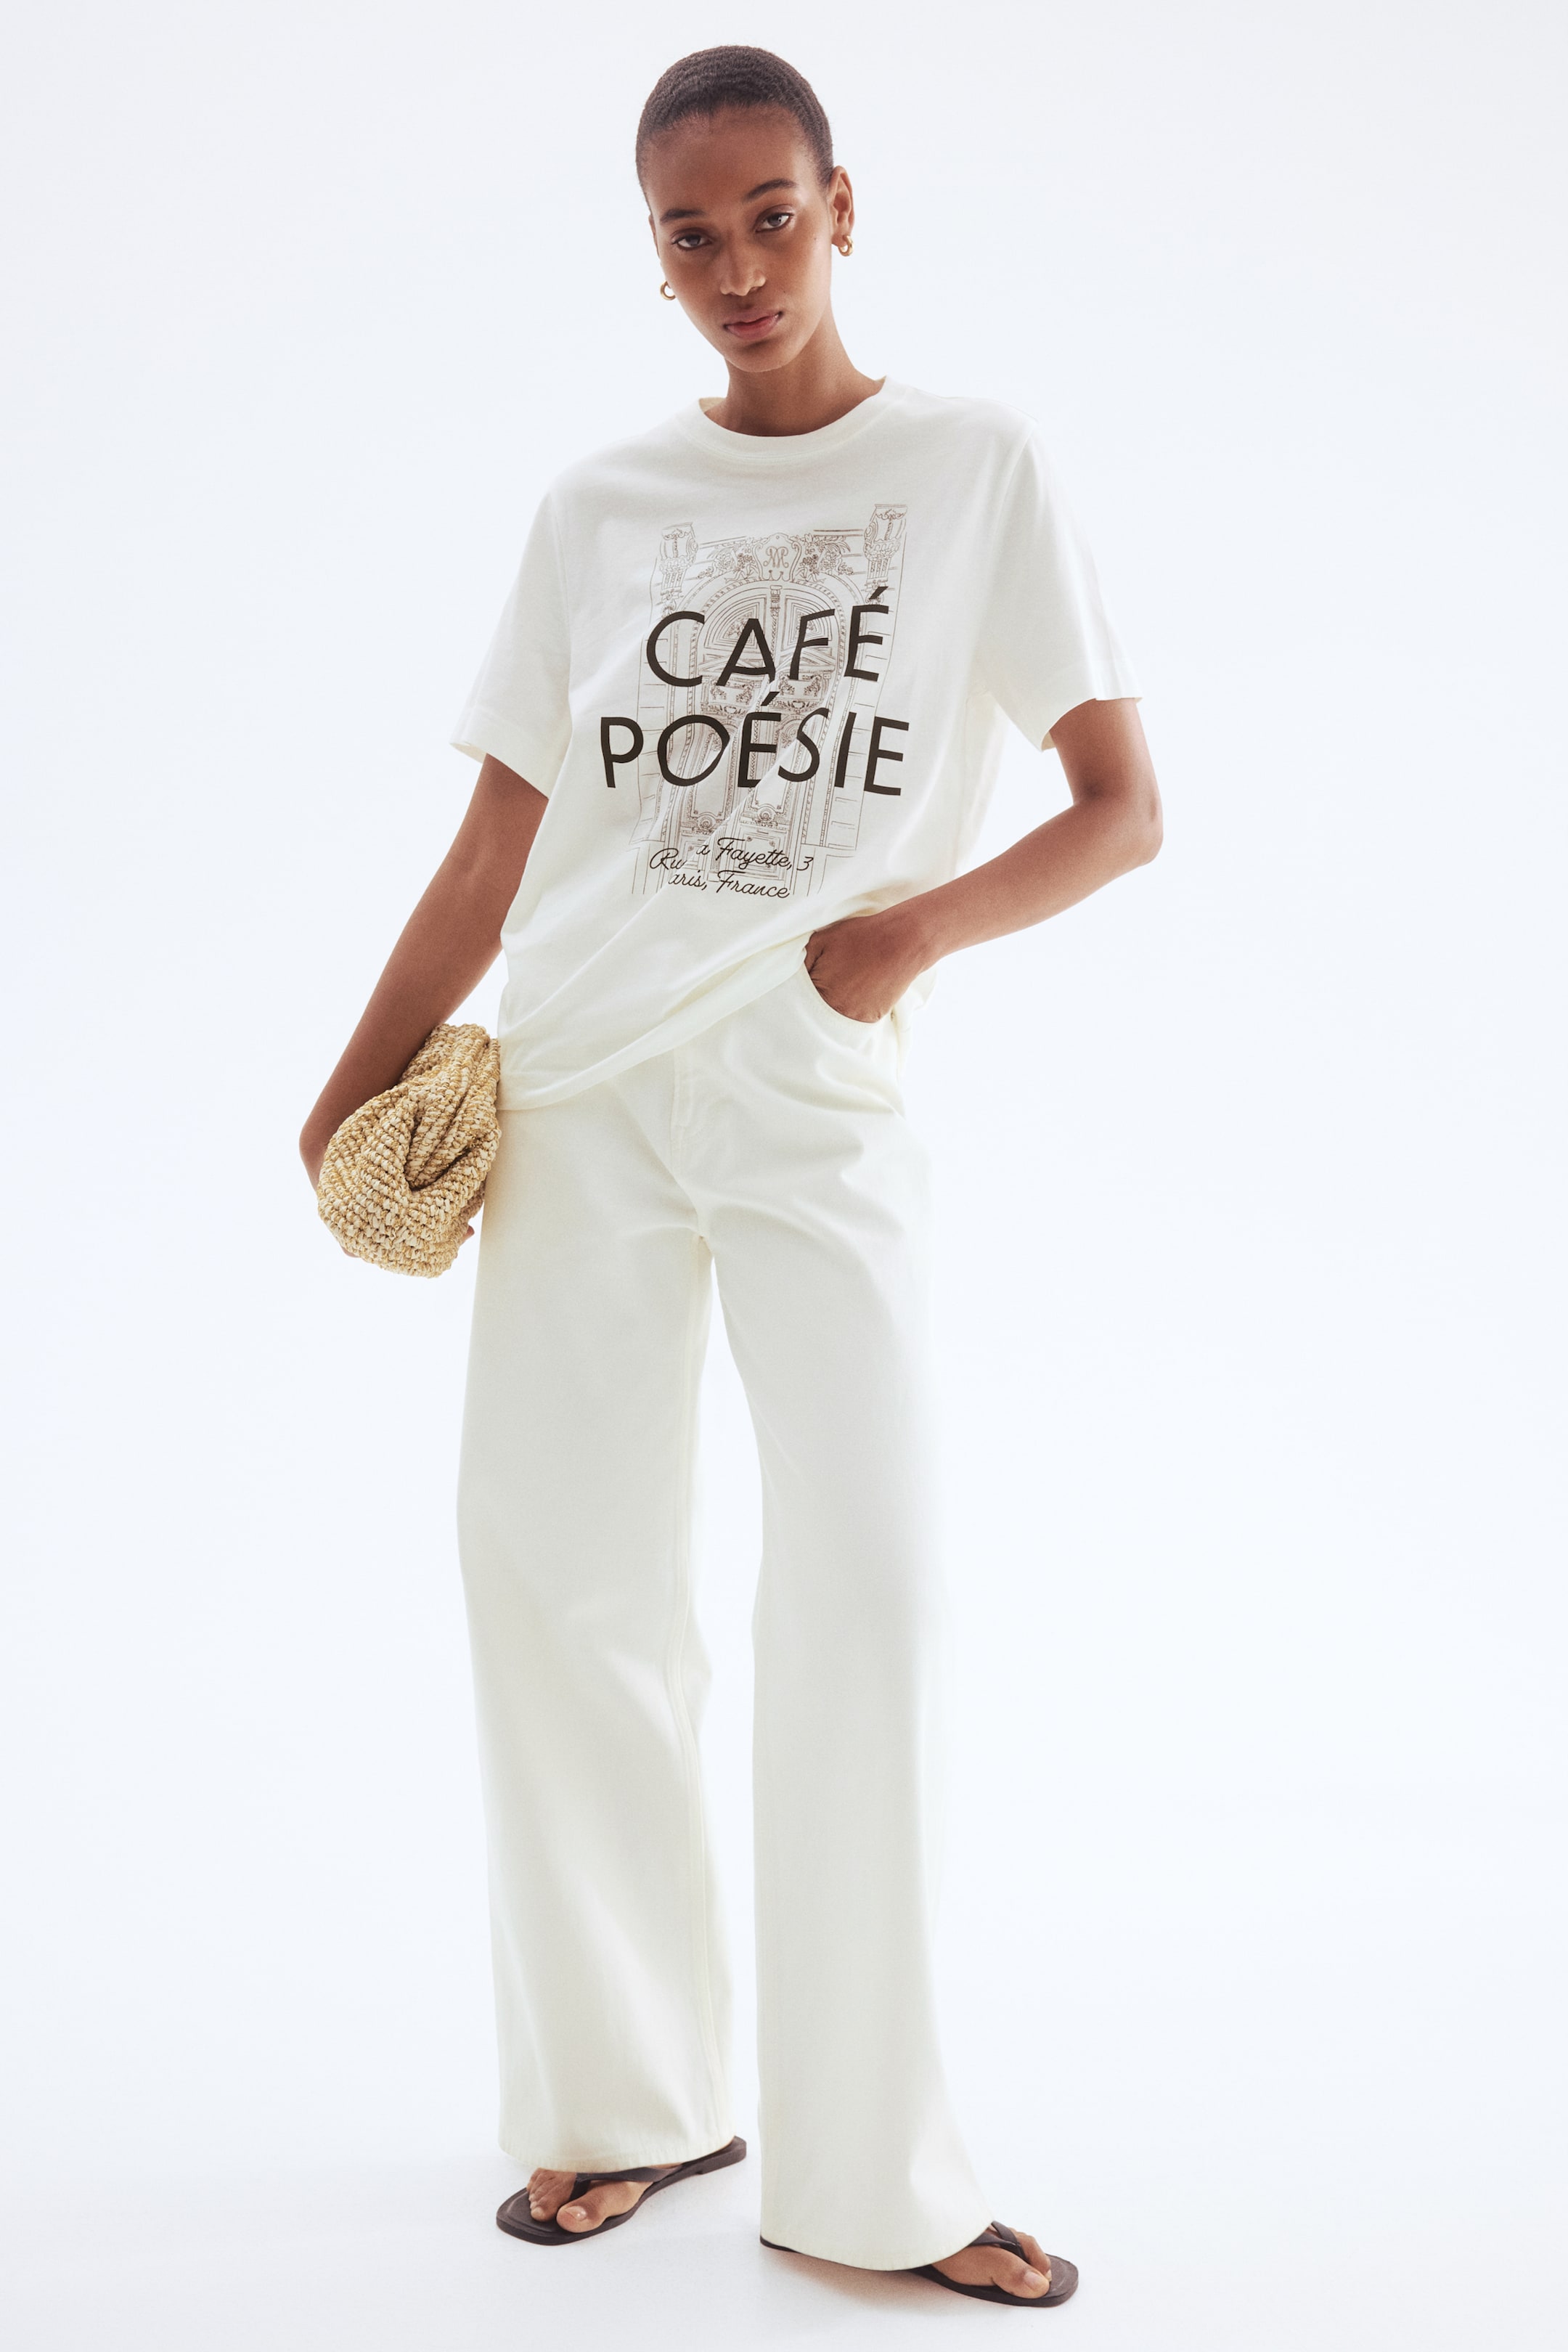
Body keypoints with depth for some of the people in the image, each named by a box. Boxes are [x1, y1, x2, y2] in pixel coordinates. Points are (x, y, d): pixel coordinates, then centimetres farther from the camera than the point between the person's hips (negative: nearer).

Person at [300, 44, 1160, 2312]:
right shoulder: (598, 508, 11)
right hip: (581, 1094, 3)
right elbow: (491, 854, 11)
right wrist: (360, 1083, 1)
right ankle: (633, 2100, 15)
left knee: (865, 1600, -8)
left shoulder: (977, 467, 5)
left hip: (822, 1102, -2)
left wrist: (919, 928, -16)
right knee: (556, 1573, 0)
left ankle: (876, 2177, 2)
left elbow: (1123, 806, 0)